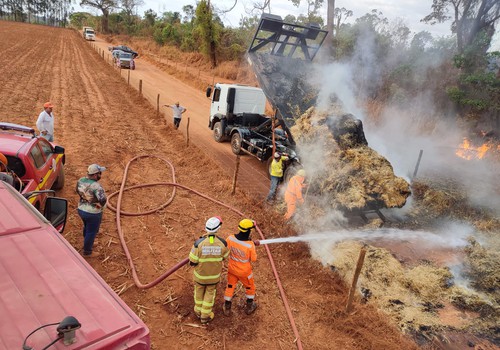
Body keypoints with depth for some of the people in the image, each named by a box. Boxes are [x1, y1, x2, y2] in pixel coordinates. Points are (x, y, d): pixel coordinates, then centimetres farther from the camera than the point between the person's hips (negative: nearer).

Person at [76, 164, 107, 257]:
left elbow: (78, 190, 13)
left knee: (87, 227, 31)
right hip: (93, 213, -8)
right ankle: (87, 251, 31)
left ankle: (88, 244, 54)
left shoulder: (81, 181, -6)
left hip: (81, 210, 8)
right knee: (91, 232, 13)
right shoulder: (96, 186, -31)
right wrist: (100, 205, -18)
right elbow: (103, 199, -39)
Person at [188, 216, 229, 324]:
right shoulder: (222, 243, -25)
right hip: (214, 275, 1)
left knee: (199, 290, 28)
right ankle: (205, 316, 40)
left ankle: (199, 311, 49)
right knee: (210, 293, 26)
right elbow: (225, 256, -5)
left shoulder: (198, 243, -30)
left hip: (200, 273, 0)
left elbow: (192, 262, -19)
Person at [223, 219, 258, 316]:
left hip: (232, 269, 3)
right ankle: (249, 307, 45)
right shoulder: (250, 245, -33)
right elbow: (253, 259, -16)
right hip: (244, 271, -3)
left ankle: (227, 308, 41)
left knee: (230, 287, 26)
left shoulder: (230, 238, -24)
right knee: (250, 287, 26)